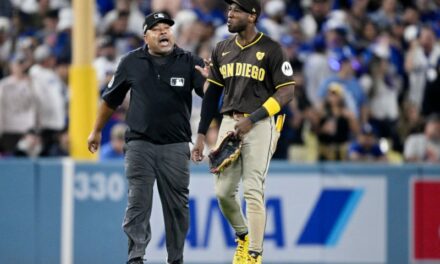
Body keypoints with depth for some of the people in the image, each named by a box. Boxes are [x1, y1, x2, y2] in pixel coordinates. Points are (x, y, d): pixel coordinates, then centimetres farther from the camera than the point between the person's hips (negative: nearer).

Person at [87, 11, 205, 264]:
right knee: (138, 202, -7)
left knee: (177, 205, 4)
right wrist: (97, 130, 20)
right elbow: (111, 99, 15)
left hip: (176, 146, 0)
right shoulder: (131, 62, 4)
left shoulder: (189, 62, 1)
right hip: (140, 143, 0)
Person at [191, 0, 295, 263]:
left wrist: (252, 119, -17)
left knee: (253, 191, -10)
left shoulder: (271, 49, -6)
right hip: (229, 123, 5)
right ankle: (243, 237, 29)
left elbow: (287, 92, -9)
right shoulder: (222, 49, 11)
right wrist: (201, 135, 11)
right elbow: (212, 93, 15)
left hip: (259, 125, -5)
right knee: (223, 191, 4)